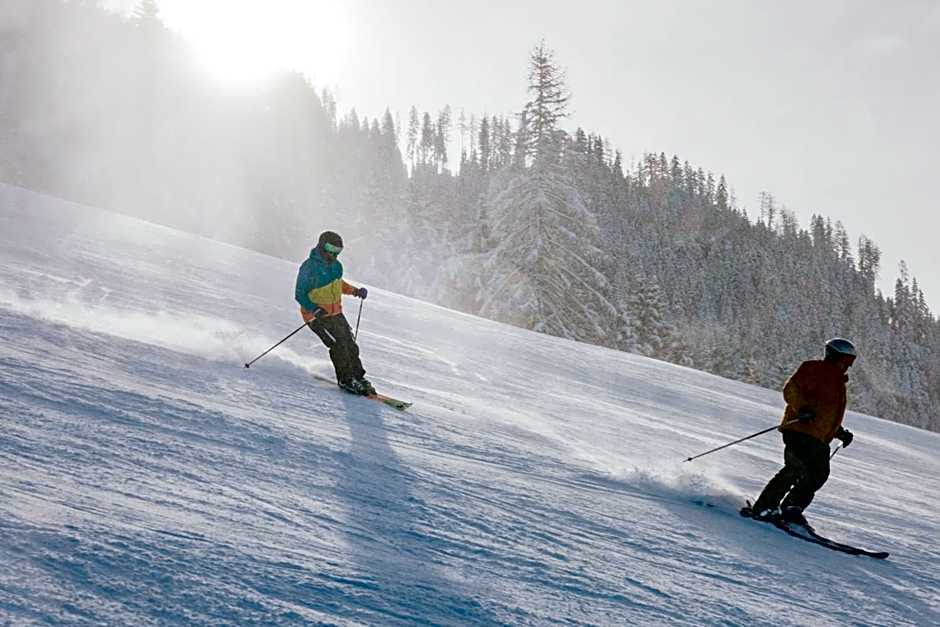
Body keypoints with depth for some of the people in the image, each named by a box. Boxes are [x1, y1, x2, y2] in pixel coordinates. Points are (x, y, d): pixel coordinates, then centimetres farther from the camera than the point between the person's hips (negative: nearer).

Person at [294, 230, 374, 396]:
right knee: (338, 343, -17)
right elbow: (300, 294, -17)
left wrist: (355, 291, 8)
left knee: (350, 344, 2)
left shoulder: (336, 266, 4)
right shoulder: (309, 267, -19)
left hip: (336, 313, 7)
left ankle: (358, 377, 13)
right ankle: (345, 379, -6)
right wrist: (314, 309, -31)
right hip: (317, 315, -7)